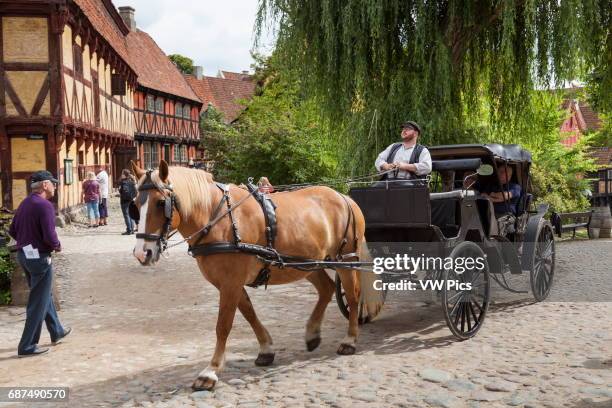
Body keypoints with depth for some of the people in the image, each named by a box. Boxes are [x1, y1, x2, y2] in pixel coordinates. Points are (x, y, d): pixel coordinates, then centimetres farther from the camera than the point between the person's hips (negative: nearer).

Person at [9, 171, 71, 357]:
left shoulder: (25, 203, 8)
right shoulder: (45, 205, -19)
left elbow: (12, 230, 13)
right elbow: (49, 236, -25)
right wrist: (57, 246, -7)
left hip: (23, 254, 9)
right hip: (39, 257, -9)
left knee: (45, 295, 22)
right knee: (38, 302, 0)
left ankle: (57, 331, 37)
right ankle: (27, 346, 5)